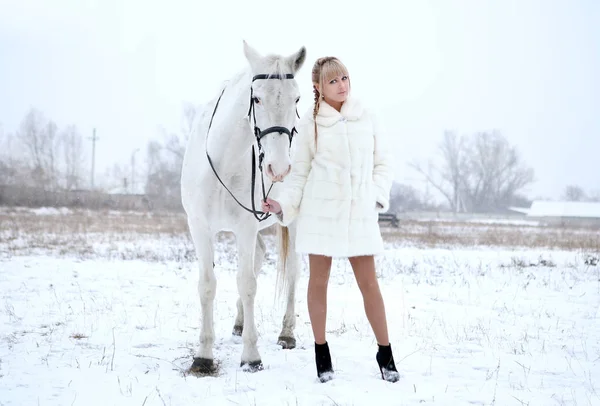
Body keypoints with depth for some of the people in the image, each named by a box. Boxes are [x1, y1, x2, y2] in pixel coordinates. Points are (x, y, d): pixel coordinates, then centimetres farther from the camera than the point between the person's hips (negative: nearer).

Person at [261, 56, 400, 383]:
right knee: (319, 280, 6)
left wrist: (376, 194, -3)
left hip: (359, 213, 1)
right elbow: (299, 173, 4)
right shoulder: (310, 123, 0)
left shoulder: (366, 118, 6)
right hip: (320, 210, -1)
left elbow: (383, 164, 12)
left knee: (369, 283, 2)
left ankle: (386, 355, 12)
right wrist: (283, 204, -9)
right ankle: (321, 353, 18)